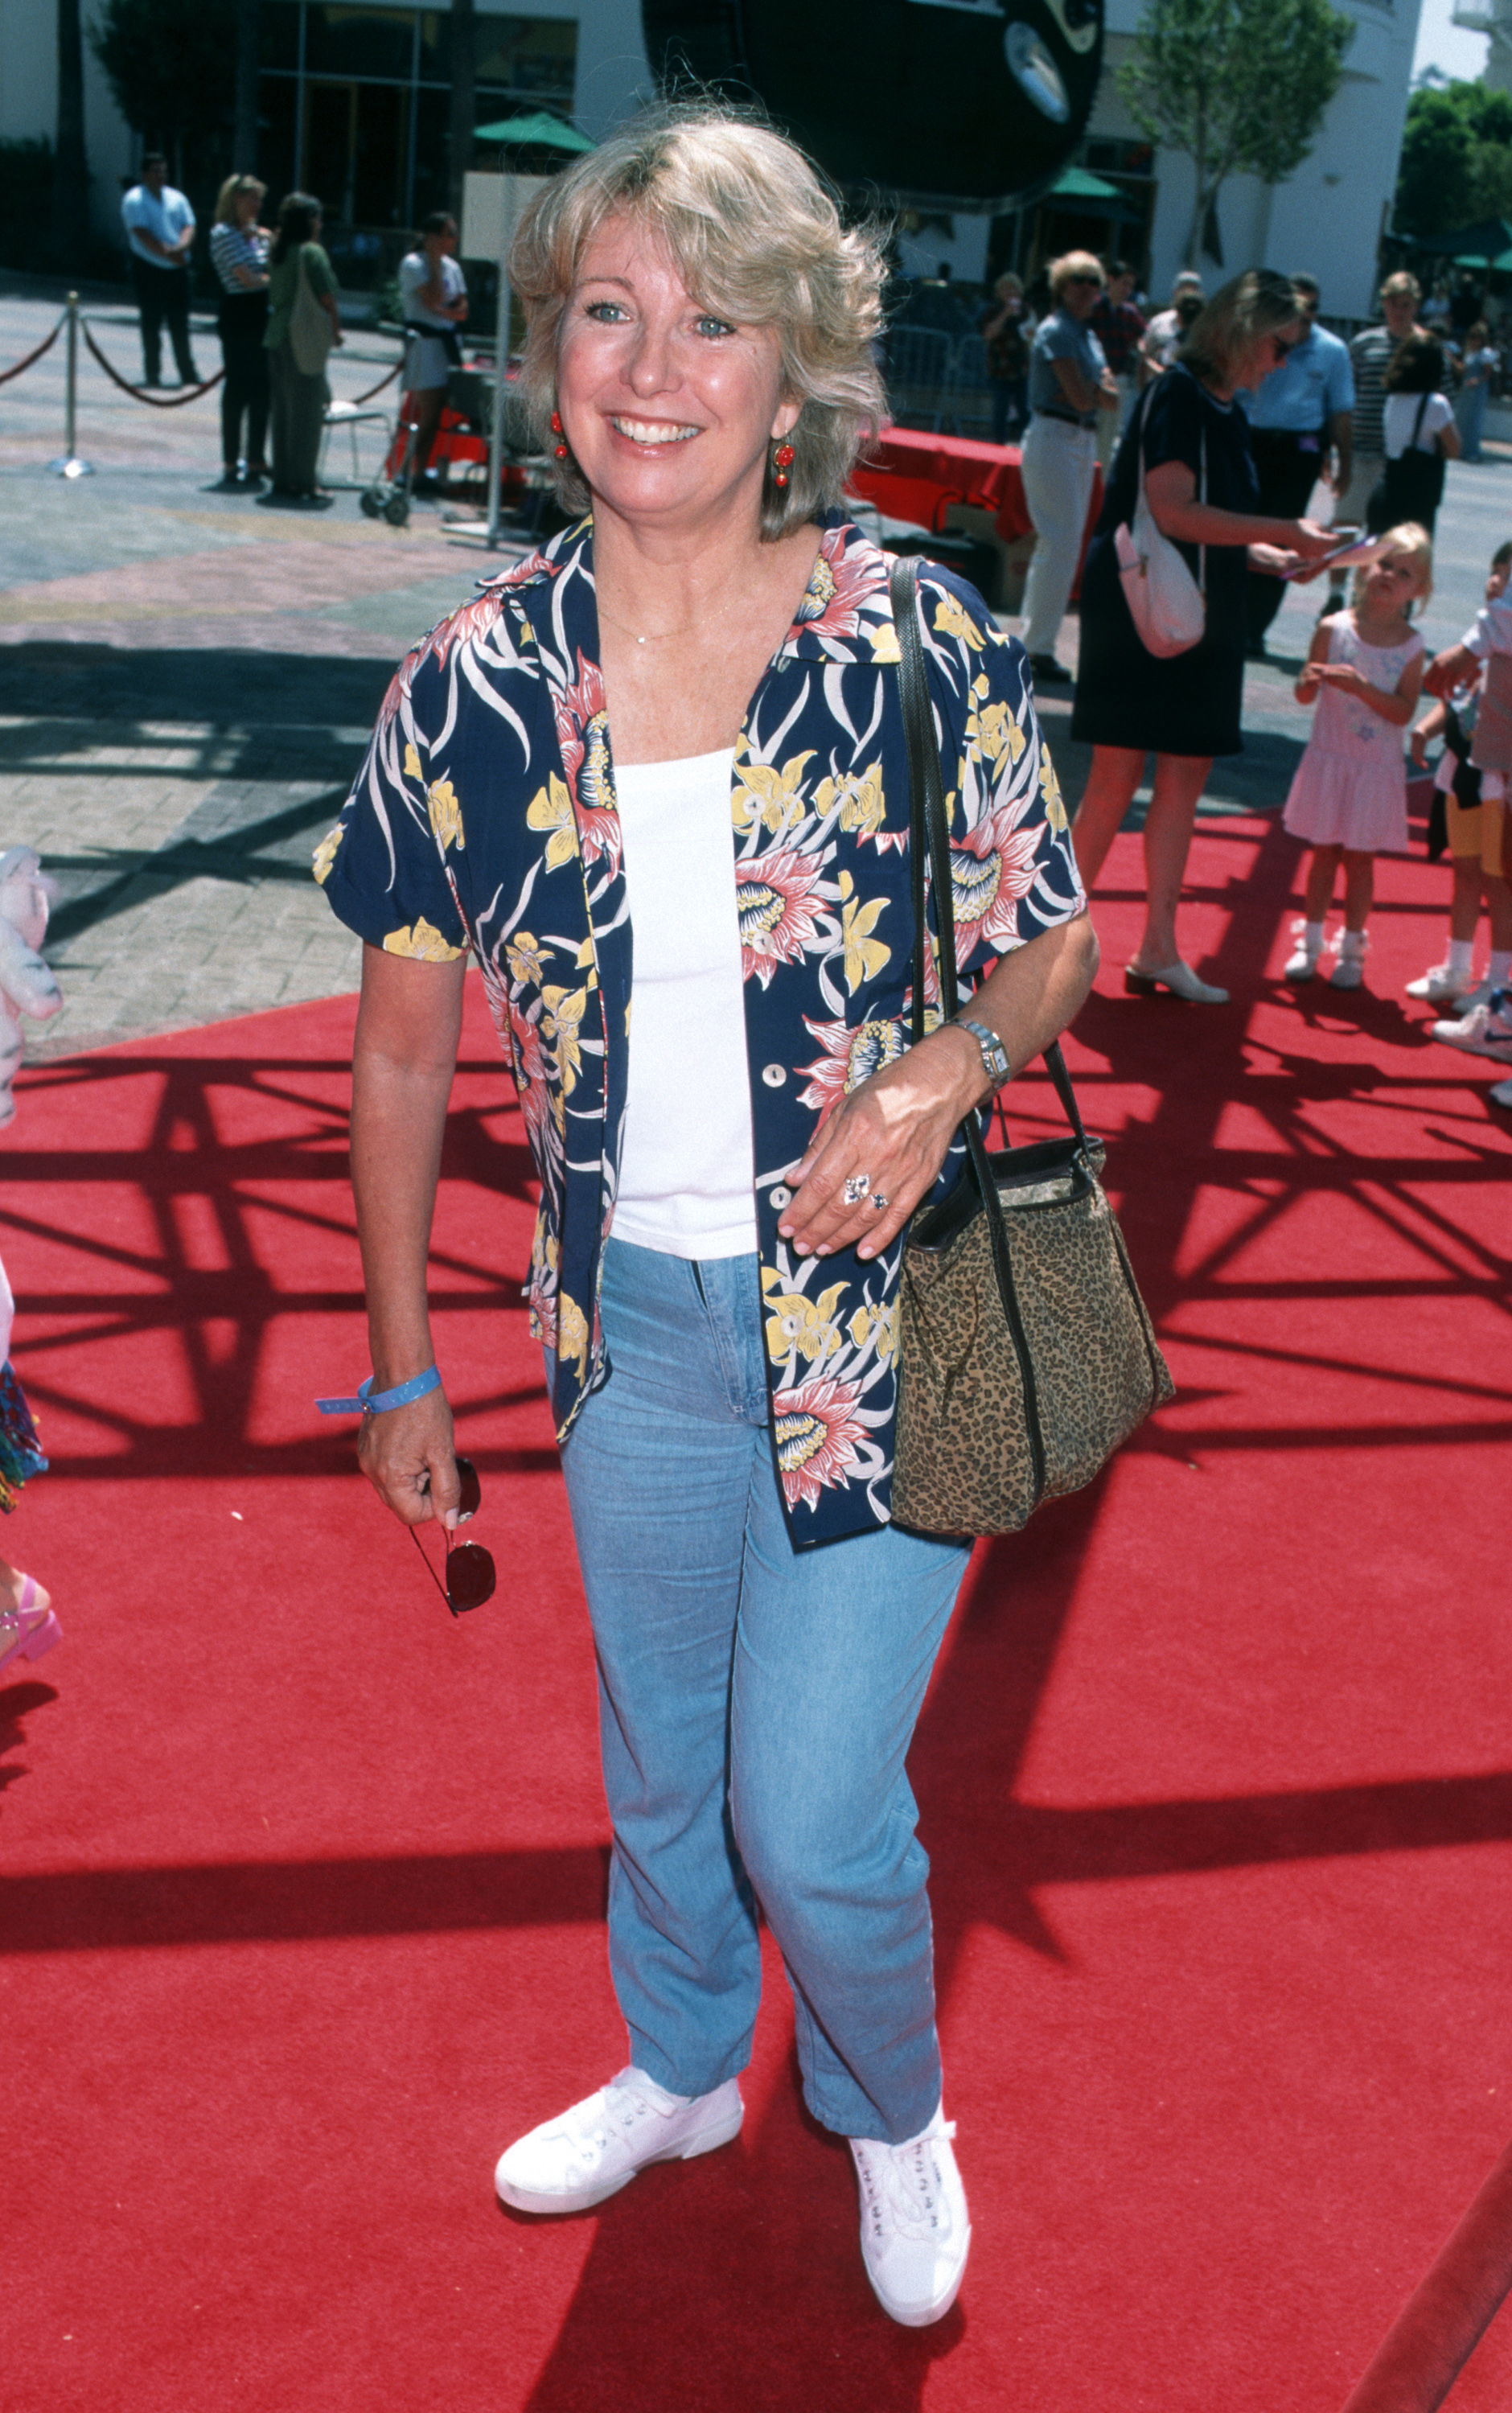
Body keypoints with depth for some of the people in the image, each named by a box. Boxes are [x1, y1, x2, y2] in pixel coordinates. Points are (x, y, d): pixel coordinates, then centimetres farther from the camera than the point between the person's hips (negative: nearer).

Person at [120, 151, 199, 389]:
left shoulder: (176, 198, 14)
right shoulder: (134, 200, -3)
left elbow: (189, 226, 5)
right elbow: (142, 233, -13)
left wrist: (181, 247, -16)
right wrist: (167, 253, -20)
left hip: (177, 269, 4)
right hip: (149, 270, -4)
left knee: (180, 324, 5)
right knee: (152, 323, -1)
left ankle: (188, 373, 10)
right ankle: (152, 373, 5)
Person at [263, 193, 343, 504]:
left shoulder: (277, 251, 11)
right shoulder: (311, 252, -13)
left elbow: (273, 291, 15)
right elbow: (325, 296, -13)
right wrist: (335, 328, 0)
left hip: (277, 335, 8)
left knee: (283, 411, 12)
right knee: (306, 412, -3)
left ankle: (283, 480, 16)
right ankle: (302, 483, -2)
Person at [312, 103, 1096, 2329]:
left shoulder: (921, 645, -12)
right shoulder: (477, 684, -6)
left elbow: (1056, 945, 0)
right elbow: (404, 1041, 3)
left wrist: (951, 1066, -23)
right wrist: (403, 1367, 8)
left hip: (876, 1318, -3)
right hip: (630, 1324, 3)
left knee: (817, 1815, 4)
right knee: (661, 1770, 22)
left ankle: (890, 2110, 39)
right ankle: (683, 2076, 53)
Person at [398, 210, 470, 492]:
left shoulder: (451, 266, 14)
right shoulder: (413, 264, -6)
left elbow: (462, 309, 10)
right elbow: (433, 299, -18)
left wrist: (443, 311, -10)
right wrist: (435, 261, -10)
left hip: (448, 341, 7)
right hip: (424, 343, -7)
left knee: (436, 415, 4)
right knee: (428, 413, -11)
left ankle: (421, 470, 9)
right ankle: (412, 473, -7)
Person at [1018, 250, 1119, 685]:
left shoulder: (1089, 336, 17)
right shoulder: (1055, 331, -11)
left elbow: (1112, 398, 8)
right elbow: (1082, 398, -19)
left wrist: (1093, 391, -11)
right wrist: (1099, 391, 1)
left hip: (1082, 443, 9)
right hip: (1053, 440, -9)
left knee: (1058, 545, 10)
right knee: (1061, 544, -11)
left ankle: (1031, 644, 16)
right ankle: (1038, 651, -7)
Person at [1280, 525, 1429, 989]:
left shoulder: (1411, 646, -5)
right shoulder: (1333, 629, -5)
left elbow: (1404, 711, -12)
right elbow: (1305, 694, -3)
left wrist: (1361, 686, -23)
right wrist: (1309, 681, -26)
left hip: (1376, 768, 0)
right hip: (1329, 759, 0)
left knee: (1360, 857, 5)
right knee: (1324, 851, 9)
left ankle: (1352, 949, 17)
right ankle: (1310, 941, 20)